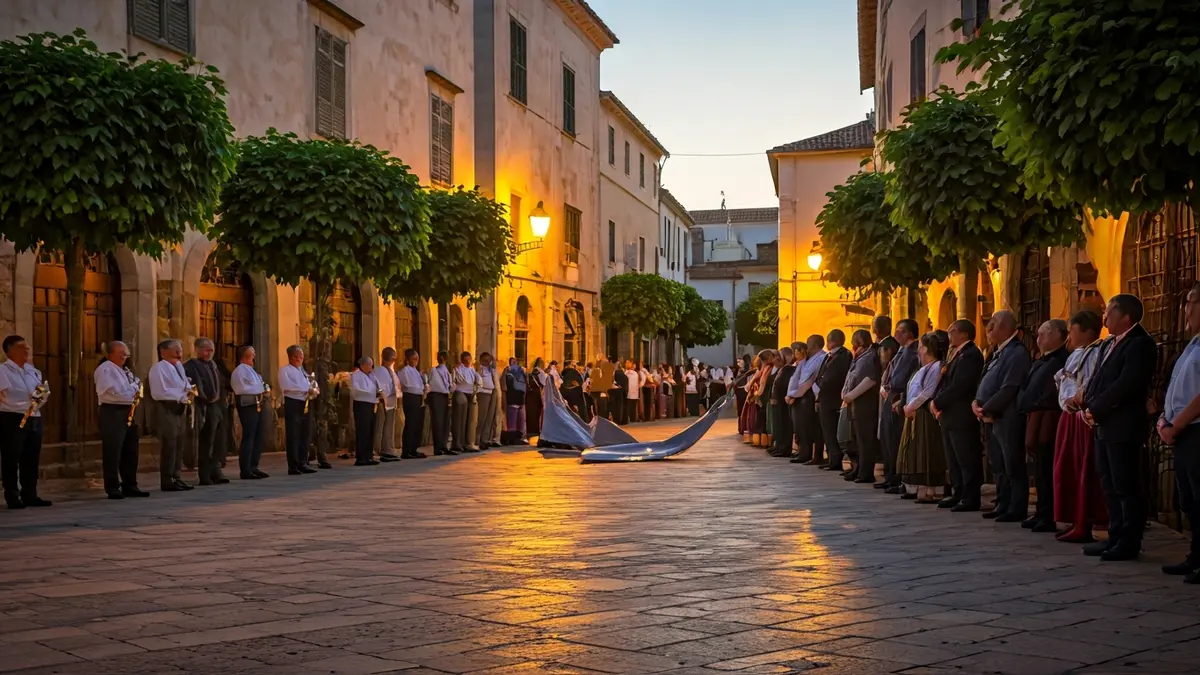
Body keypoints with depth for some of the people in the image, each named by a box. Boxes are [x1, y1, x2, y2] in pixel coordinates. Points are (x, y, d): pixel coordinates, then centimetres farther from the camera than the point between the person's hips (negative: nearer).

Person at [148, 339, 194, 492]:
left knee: (178, 445, 13)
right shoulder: (158, 368, -12)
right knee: (169, 446, -6)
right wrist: (181, 396, -20)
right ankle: (167, 482, 0)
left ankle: (176, 478, 22)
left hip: (179, 410, 9)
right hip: (166, 410, -9)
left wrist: (189, 390, -3)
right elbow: (158, 392, -20)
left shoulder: (179, 367, 15)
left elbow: (186, 384, 22)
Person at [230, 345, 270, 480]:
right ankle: (246, 471, -7)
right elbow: (241, 389, -17)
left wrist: (264, 390, 2)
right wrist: (259, 391, -14)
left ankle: (253, 467, 15)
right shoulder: (240, 370, -8)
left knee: (257, 438, 10)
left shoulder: (251, 370, 22)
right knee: (248, 438, -9)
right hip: (248, 406, -10)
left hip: (257, 405, 10)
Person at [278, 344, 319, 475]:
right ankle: (293, 467, -6)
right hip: (293, 404, -7)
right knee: (293, 436, -7)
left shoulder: (304, 371, 22)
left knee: (305, 436, 7)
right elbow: (287, 386, -17)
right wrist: (307, 389, -15)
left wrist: (314, 390, -5)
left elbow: (314, 385, 19)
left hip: (306, 405, 7)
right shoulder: (284, 370, 0)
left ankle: (303, 464, 13)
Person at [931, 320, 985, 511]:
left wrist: (938, 402, -14)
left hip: (962, 416, -10)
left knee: (967, 459, -4)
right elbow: (946, 381, 17)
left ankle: (971, 498, 0)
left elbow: (959, 386, -22)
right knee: (953, 459, 15)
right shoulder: (956, 354, 17)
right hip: (949, 416, 10)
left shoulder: (971, 355, -15)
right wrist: (935, 401, 1)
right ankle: (958, 494, 22)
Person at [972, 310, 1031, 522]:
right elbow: (984, 380, 17)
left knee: (1013, 466, -3)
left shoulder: (1017, 353, -14)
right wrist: (977, 402, -1)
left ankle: (1018, 509, 2)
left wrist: (987, 409, -15)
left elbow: (1008, 389, -19)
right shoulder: (996, 352, 15)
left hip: (1007, 418, -9)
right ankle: (1003, 505, 23)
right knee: (997, 465, 14)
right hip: (990, 417, 9)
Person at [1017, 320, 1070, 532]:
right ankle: (1042, 513, 21)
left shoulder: (1060, 361, -14)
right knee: (1040, 470, 14)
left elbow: (1051, 395, -19)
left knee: (1046, 470, -7)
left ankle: (1050, 517, -3)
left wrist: (1034, 407, -8)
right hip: (1035, 420, 10)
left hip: (1046, 421, -10)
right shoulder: (1041, 361, 19)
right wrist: (1026, 408, 10)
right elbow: (1028, 388, 22)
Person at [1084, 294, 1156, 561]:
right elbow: (1098, 379, 16)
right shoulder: (1111, 344, 19)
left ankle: (1130, 542, 2)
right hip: (1105, 425, 10)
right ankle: (1115, 537, 21)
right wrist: (1088, 406, -1)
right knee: (1109, 485, 13)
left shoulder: (1140, 344, -13)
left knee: (1126, 485, -4)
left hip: (1123, 426, -10)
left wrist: (1095, 409, -15)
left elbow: (1125, 385, -21)